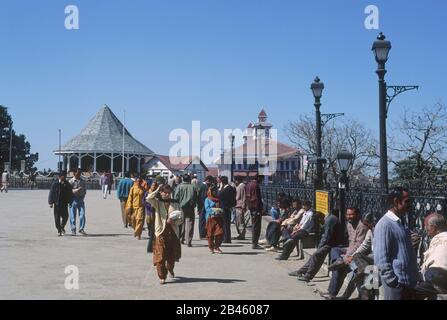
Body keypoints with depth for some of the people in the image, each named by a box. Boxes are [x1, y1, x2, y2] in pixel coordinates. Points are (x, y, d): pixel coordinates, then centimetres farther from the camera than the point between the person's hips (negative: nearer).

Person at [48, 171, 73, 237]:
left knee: (65, 216, -3)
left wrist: (70, 202, 7)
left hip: (64, 204, 2)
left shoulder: (67, 185, 6)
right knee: (57, 218, 1)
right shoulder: (55, 184, -1)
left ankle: (62, 227, 25)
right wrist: (50, 203, -5)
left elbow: (70, 194, 11)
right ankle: (59, 230, 12)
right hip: (57, 204, -2)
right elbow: (51, 194, 0)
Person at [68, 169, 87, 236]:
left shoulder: (82, 181, 11)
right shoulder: (71, 181, -4)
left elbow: (85, 190, 18)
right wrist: (76, 190, -23)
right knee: (73, 216, 1)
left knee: (82, 215, -4)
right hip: (74, 200, -4)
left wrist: (83, 196, 4)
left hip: (81, 200, 4)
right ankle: (73, 230, 10)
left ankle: (81, 229, 6)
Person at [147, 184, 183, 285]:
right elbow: (148, 198, -20)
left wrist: (173, 221, -14)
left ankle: (170, 269, 42)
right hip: (161, 232, -2)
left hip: (173, 232, 2)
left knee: (172, 255, 13)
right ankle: (162, 277, 7)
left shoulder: (175, 204, 7)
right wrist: (157, 190, -8)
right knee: (161, 256, -5)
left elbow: (181, 219, 5)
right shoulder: (157, 203, 1)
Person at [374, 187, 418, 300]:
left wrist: (413, 278, 14)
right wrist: (395, 283, -18)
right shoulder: (384, 225, -16)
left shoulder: (401, 223, 11)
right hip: (397, 285, -8)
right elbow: (381, 260, -19)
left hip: (409, 282, 8)